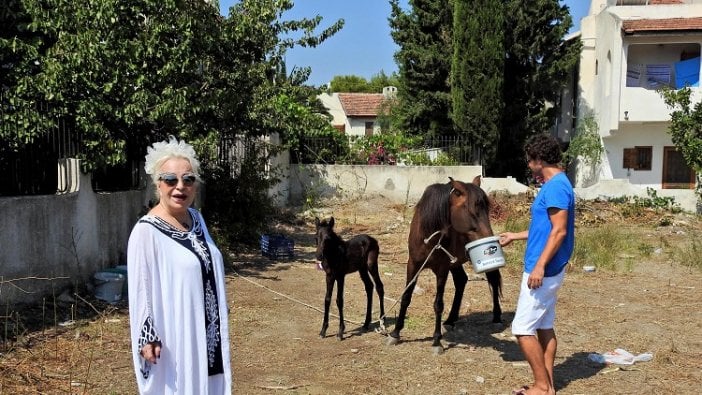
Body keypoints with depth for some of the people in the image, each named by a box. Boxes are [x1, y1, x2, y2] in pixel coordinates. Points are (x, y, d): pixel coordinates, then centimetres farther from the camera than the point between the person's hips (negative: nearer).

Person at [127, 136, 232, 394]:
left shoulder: (196, 219, 4)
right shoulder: (147, 231, -18)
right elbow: (141, 289, -18)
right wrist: (148, 337, -19)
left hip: (205, 333, 7)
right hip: (173, 336, -7)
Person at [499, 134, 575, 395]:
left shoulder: (555, 187, -18)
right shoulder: (556, 185, 14)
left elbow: (559, 231, -24)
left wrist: (539, 266, -26)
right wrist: (515, 236, 29)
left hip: (543, 271, -10)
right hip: (548, 271, 10)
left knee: (523, 328, -3)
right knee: (544, 326, 14)